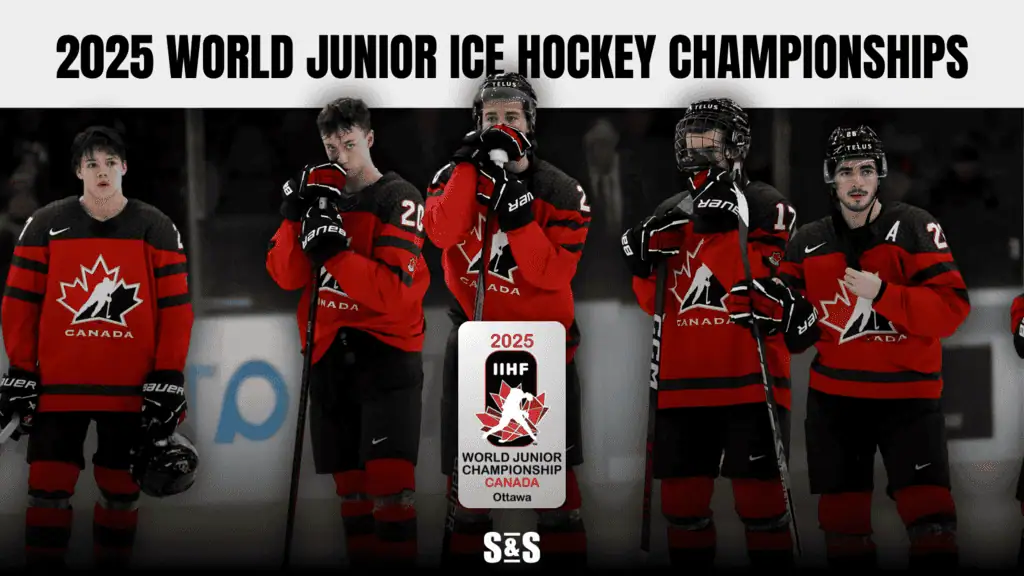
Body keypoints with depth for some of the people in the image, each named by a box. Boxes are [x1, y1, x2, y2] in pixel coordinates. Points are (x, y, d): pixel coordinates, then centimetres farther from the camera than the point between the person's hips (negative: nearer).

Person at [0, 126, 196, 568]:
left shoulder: (156, 229, 1)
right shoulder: (46, 225, 1)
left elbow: (175, 307, 1)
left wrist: (168, 382, -5)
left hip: (131, 390, 0)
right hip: (58, 386, 0)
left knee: (121, 491, 8)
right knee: (48, 490, -4)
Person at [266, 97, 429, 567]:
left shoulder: (398, 199, -8)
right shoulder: (320, 192, 10)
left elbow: (395, 292, -18)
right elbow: (285, 276, 1)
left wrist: (334, 251, -25)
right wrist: (297, 216, -12)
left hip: (387, 353, -5)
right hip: (329, 354, 6)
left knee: (389, 484, -16)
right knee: (349, 487, 9)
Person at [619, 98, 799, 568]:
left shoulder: (765, 206, -1)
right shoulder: (670, 214, 16)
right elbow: (655, 304, 17)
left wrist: (722, 229, -20)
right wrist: (643, 262, -2)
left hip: (747, 381, -5)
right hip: (683, 383, 5)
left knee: (759, 496, -6)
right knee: (682, 497, 8)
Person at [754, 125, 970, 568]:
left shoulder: (915, 229, -6)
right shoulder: (807, 244, 5)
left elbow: (953, 309, -15)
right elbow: (798, 328, 11)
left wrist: (883, 294, -25)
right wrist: (772, 305, -11)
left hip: (908, 394, -3)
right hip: (834, 398, 3)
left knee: (930, 516, -14)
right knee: (842, 518, 9)